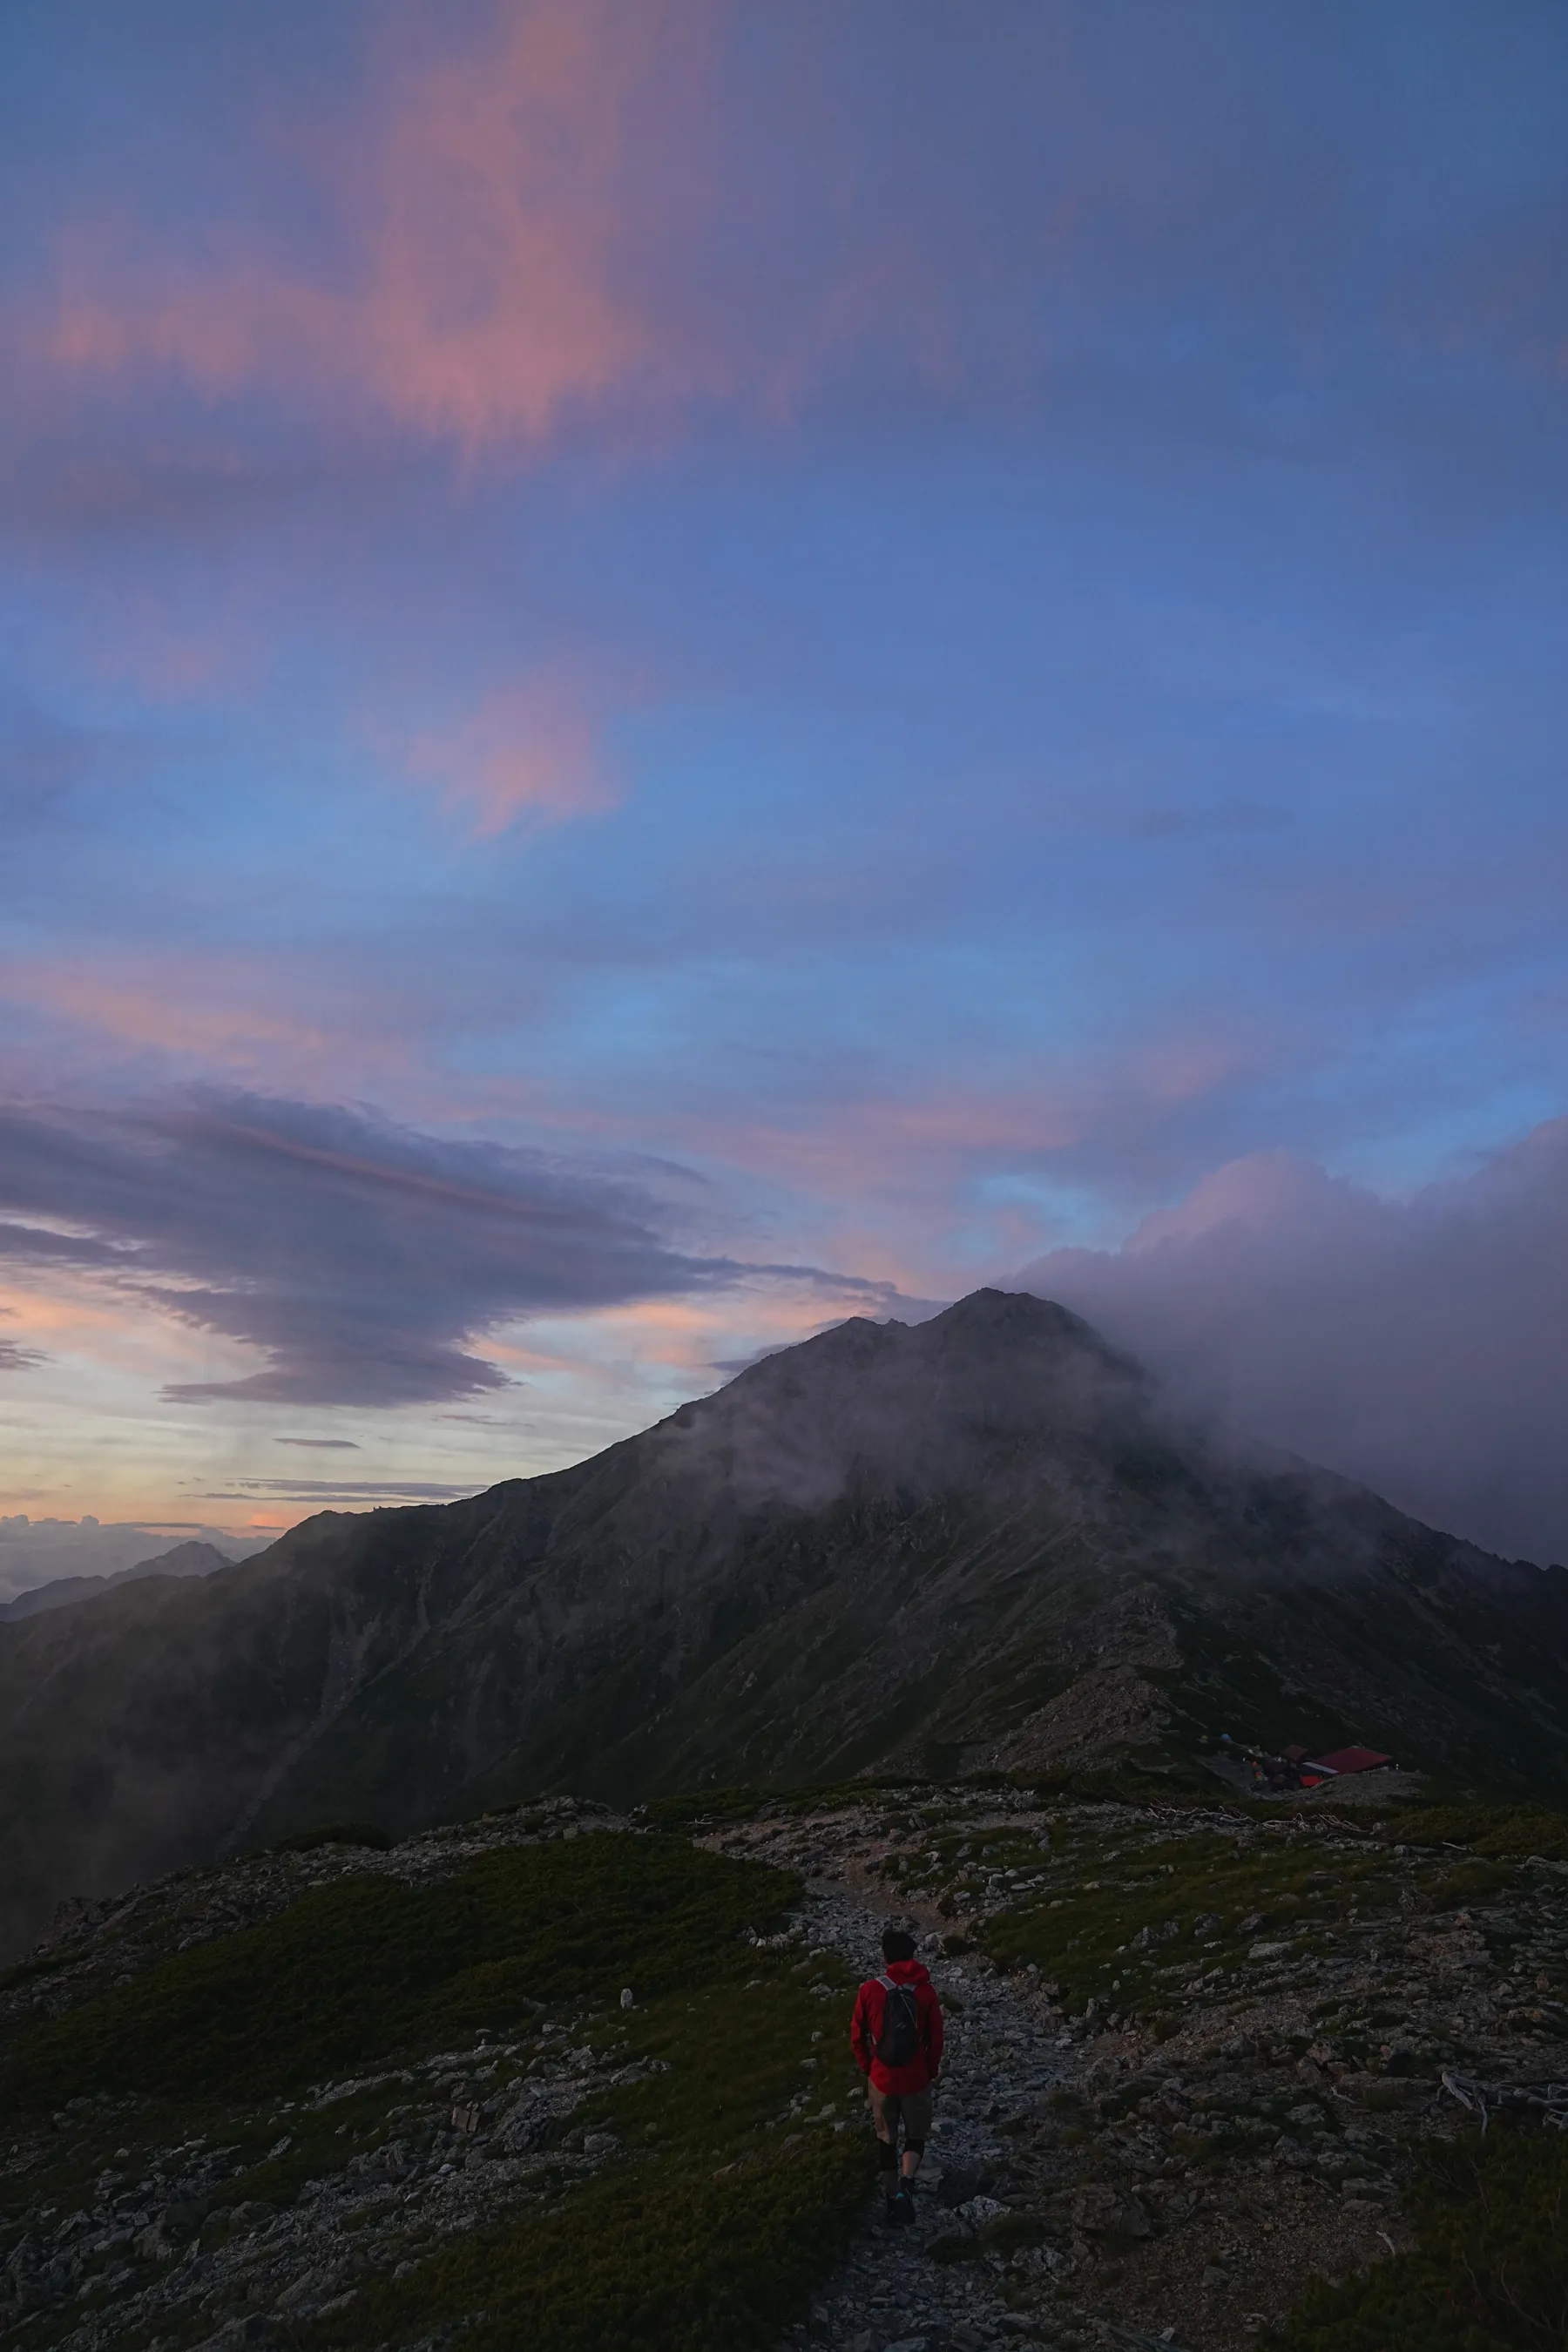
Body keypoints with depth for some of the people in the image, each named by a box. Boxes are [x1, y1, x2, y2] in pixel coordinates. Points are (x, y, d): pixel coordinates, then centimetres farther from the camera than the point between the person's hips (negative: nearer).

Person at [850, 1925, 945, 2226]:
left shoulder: (870, 1990, -12)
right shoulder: (926, 1991, -13)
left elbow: (857, 2037, -3)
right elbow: (936, 2039, -5)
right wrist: (933, 2072, 12)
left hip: (881, 2078, 1)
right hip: (916, 2079, -1)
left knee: (886, 2139, 20)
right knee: (916, 2135, 18)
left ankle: (892, 2198, 26)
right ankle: (906, 2185, -5)